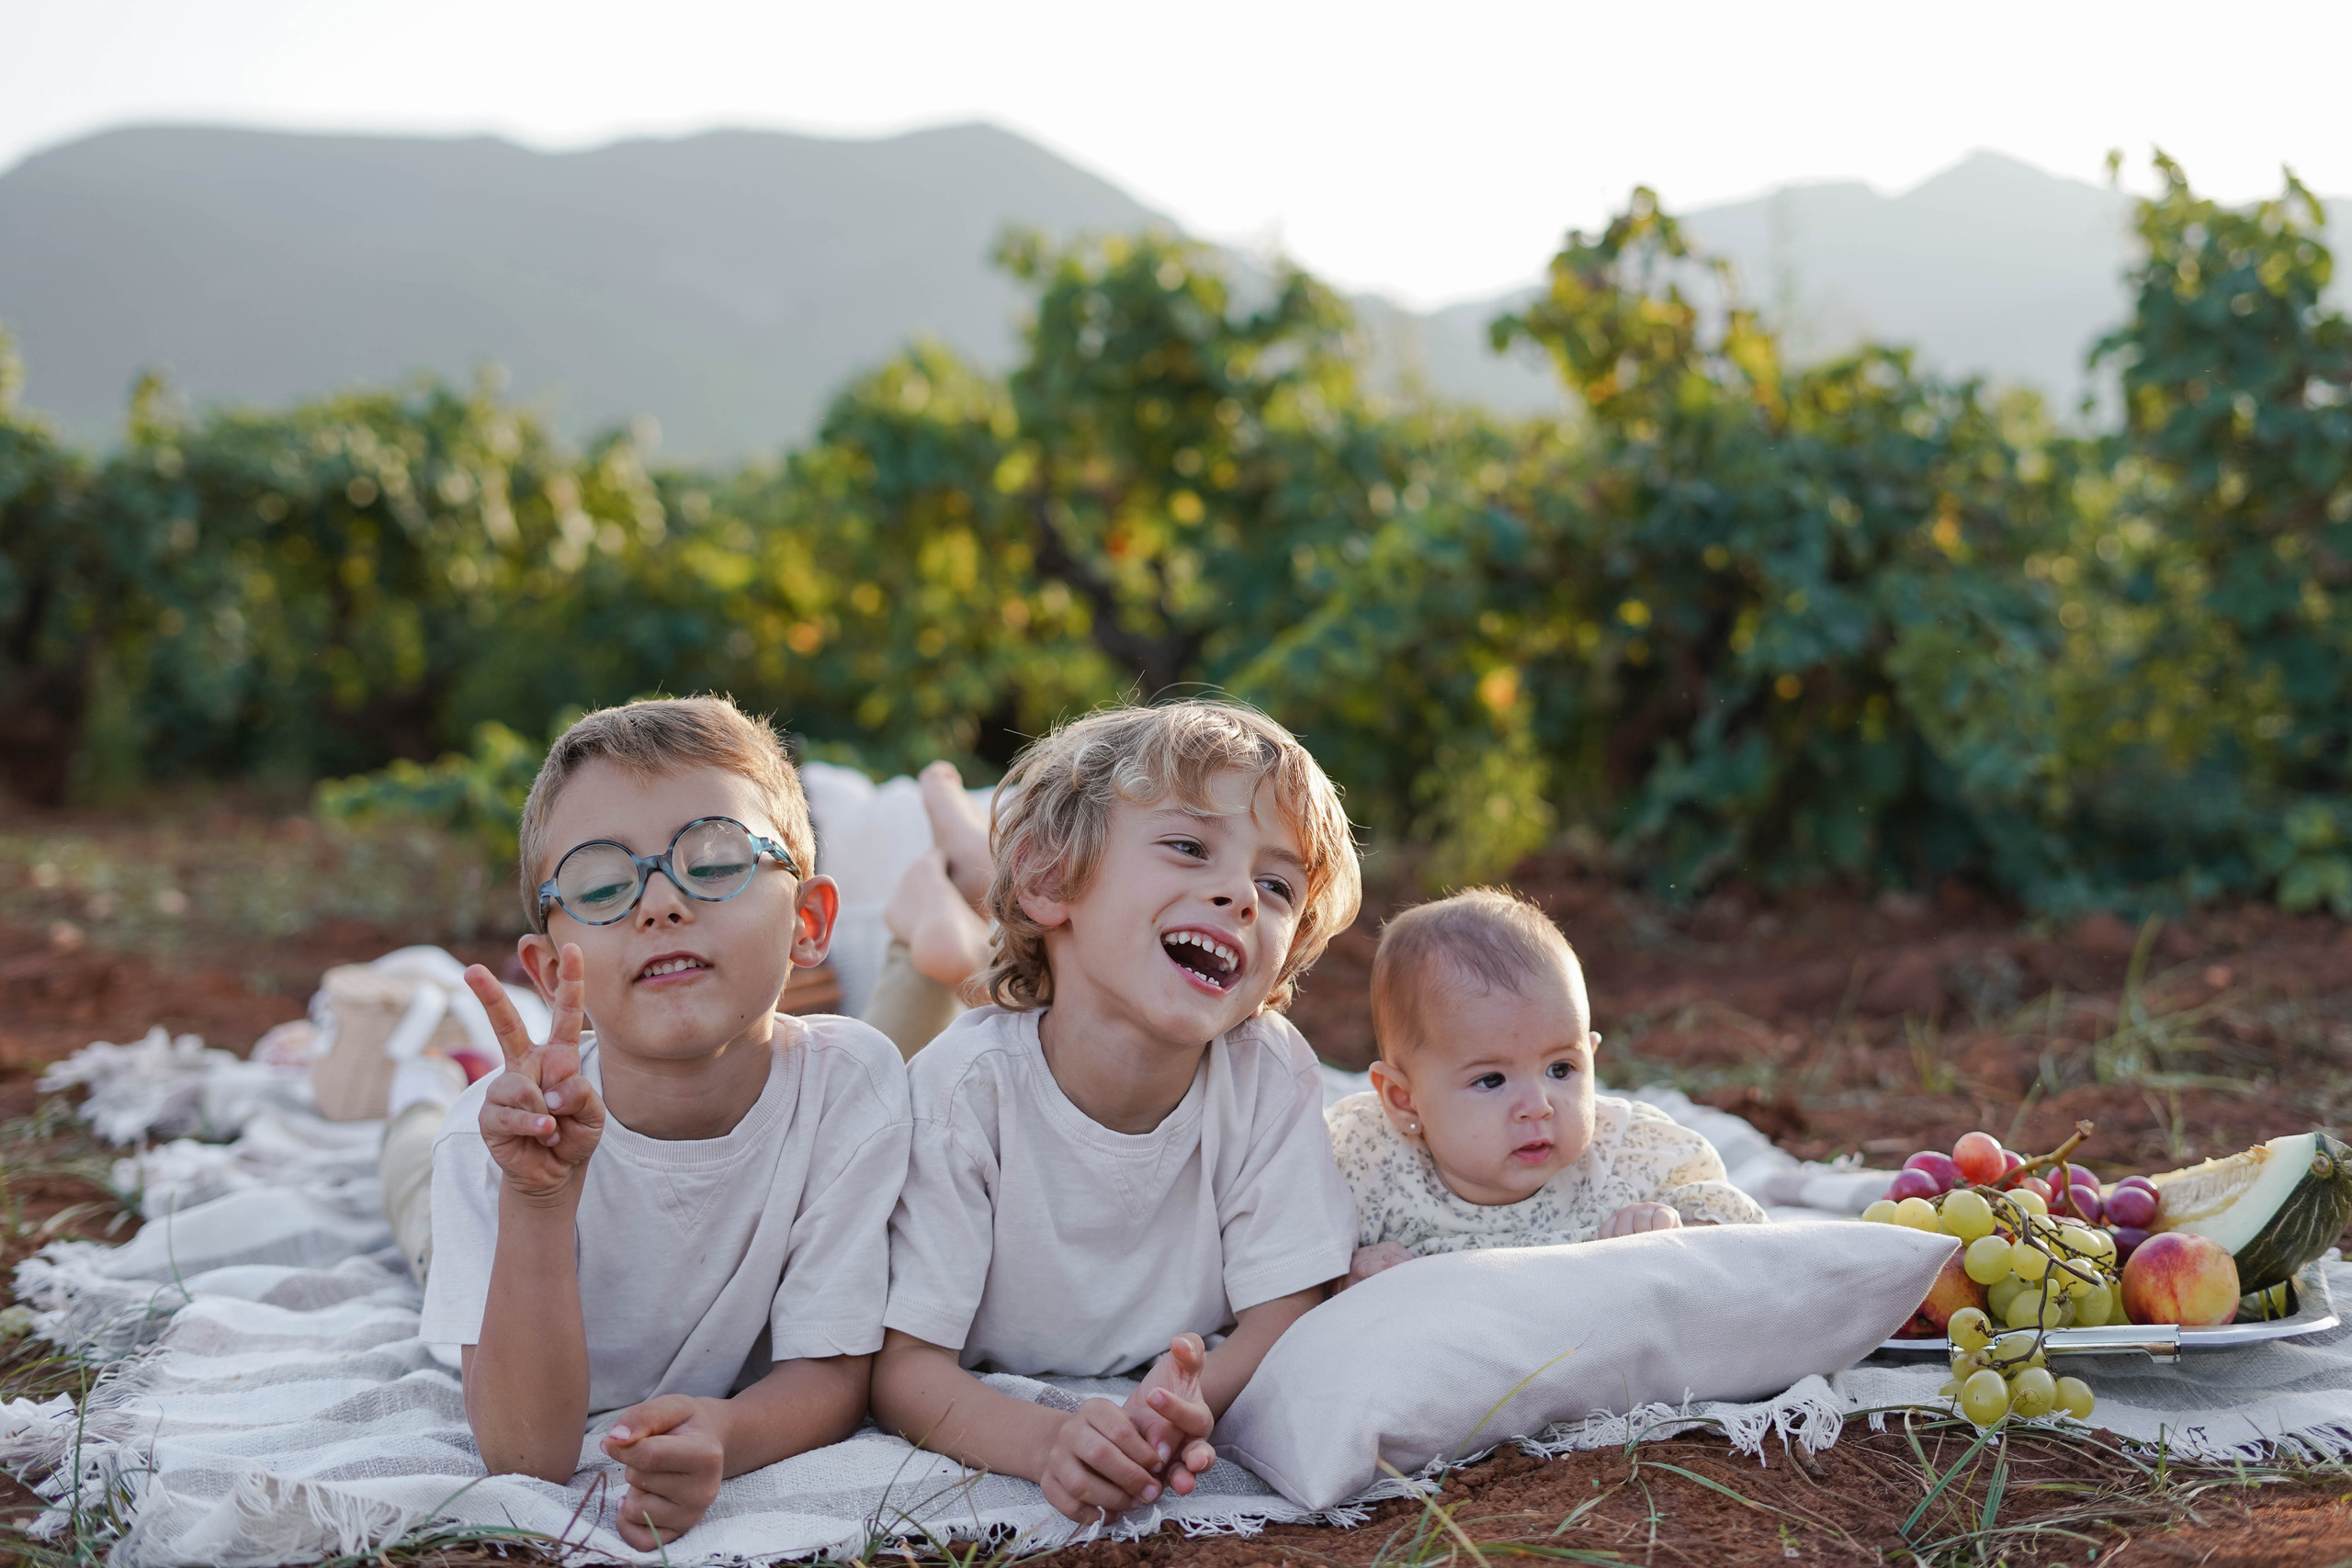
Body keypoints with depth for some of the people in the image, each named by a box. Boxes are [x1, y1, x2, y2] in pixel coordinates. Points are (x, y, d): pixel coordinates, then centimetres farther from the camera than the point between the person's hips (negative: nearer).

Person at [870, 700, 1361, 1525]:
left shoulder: (1269, 1073, -18)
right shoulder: (966, 1086, -24)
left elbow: (1282, 1317, -14)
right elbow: (903, 1365, -23)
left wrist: (1190, 1402, -39)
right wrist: (1049, 1441, -45)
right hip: (1000, 1421, -2)